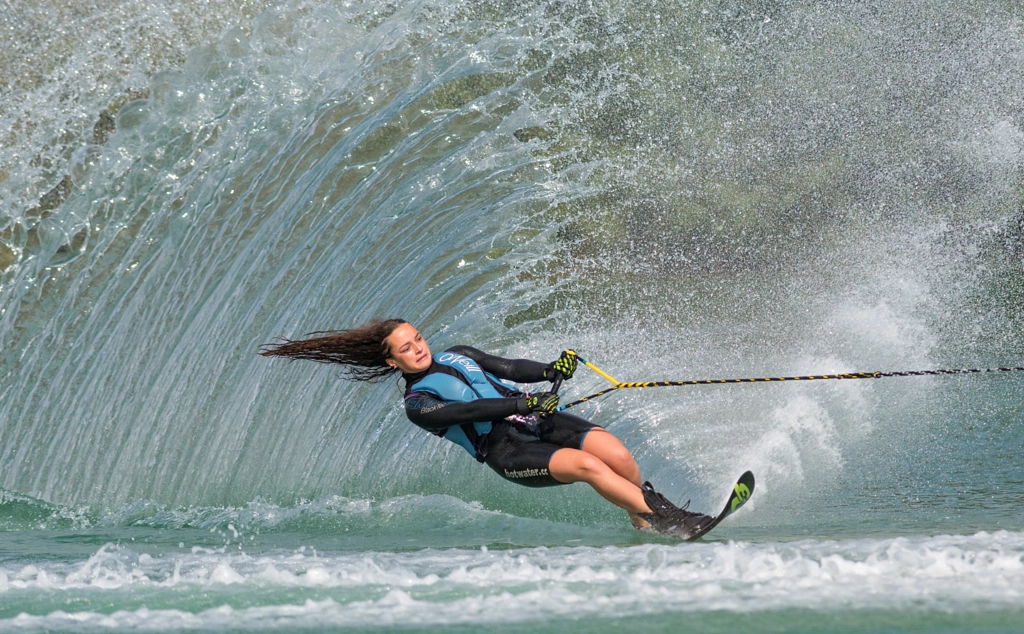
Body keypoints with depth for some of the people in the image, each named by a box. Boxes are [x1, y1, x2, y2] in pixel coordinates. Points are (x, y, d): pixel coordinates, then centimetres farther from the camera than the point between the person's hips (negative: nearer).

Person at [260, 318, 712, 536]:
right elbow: (464, 411, -13)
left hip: (537, 422, 6)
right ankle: (672, 522, -28)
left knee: (617, 453, -20)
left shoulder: (458, 356, 21)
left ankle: (644, 521, -4)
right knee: (588, 466, -29)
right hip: (506, 451, -6)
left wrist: (549, 371, -7)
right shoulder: (417, 404, 2)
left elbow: (510, 369, 13)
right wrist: (523, 402, -24)